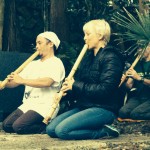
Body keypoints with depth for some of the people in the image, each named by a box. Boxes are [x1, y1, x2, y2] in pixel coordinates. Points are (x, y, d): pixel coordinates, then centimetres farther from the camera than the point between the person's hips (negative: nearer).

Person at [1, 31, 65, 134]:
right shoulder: (33, 64, 20)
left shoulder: (56, 63, -4)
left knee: (19, 126, -25)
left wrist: (22, 80, -22)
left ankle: (48, 126, -3)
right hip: (28, 105, 8)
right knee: (6, 125, -8)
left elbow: (47, 82, -23)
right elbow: (15, 82, 14)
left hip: (44, 106, -8)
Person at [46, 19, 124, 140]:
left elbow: (105, 89, -22)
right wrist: (67, 89, -5)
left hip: (103, 109, -9)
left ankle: (103, 131, -9)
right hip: (83, 106, 9)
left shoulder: (110, 58, -10)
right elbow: (80, 83, 18)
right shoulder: (89, 56, 18)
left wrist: (75, 85, -16)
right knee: (50, 129, -6)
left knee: (62, 130, -25)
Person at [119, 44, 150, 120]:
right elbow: (129, 86, 10)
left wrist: (139, 78, -23)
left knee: (135, 114, -29)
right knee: (123, 112, -24)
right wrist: (125, 81, -12)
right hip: (137, 97, 4)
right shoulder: (137, 65, 15)